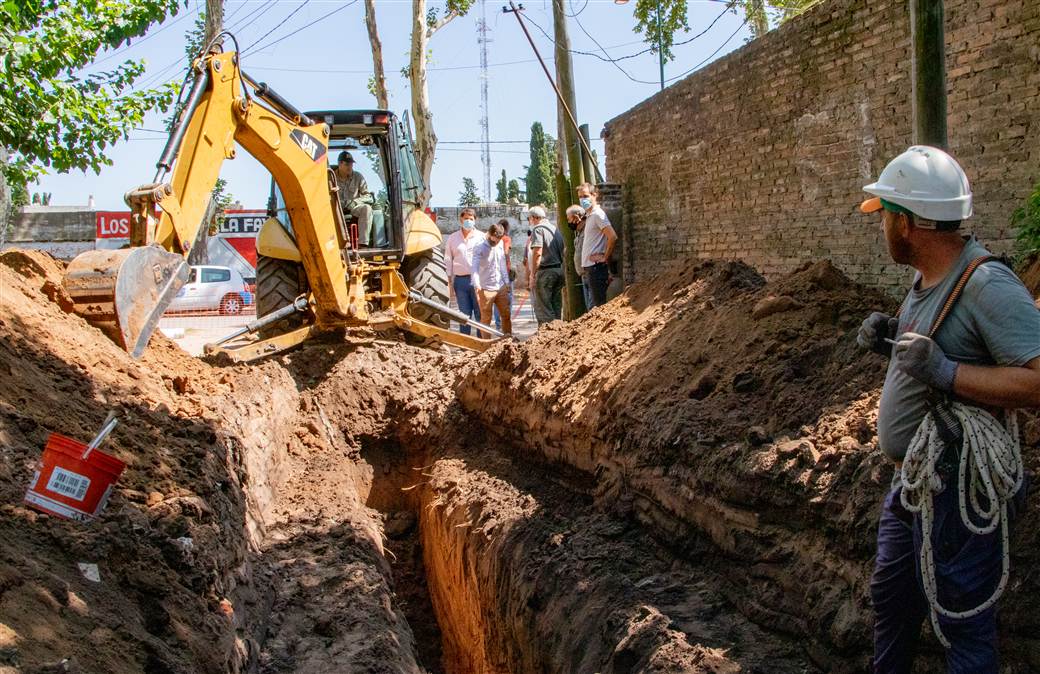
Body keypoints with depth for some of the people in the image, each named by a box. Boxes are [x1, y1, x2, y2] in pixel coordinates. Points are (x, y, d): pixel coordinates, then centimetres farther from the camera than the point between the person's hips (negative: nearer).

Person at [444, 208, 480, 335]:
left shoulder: (481, 237, 3)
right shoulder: (453, 238, 9)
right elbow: (448, 262, 11)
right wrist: (449, 284, 6)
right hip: (460, 280, 2)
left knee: (480, 314, 1)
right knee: (464, 315, 6)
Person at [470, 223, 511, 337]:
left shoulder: (500, 244, 6)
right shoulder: (479, 247, -13)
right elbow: (475, 267, -23)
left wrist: (506, 281, 16)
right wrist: (477, 285, -37)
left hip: (501, 287, 6)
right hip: (485, 289, -6)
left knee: (506, 315, 11)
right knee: (486, 318, 2)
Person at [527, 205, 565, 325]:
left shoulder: (538, 229, -7)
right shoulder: (555, 228, 18)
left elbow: (537, 253, -18)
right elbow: (563, 251, 18)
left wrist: (532, 274, -16)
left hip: (545, 271, -8)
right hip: (559, 270, 8)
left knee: (543, 308, -5)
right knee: (556, 308, 12)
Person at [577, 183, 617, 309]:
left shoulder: (597, 214, -11)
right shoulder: (589, 216, 18)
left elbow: (612, 237, -22)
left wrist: (605, 258, -15)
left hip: (596, 266, -10)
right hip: (589, 267, 10)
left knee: (598, 304, -7)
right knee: (594, 304, 11)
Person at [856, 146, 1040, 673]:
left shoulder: (986, 284, -24)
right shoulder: (928, 279, 7)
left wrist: (941, 369, -32)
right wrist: (891, 342, 2)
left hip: (956, 489, -10)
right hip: (912, 481, 10)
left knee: (963, 626, 5)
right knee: (890, 599, 25)